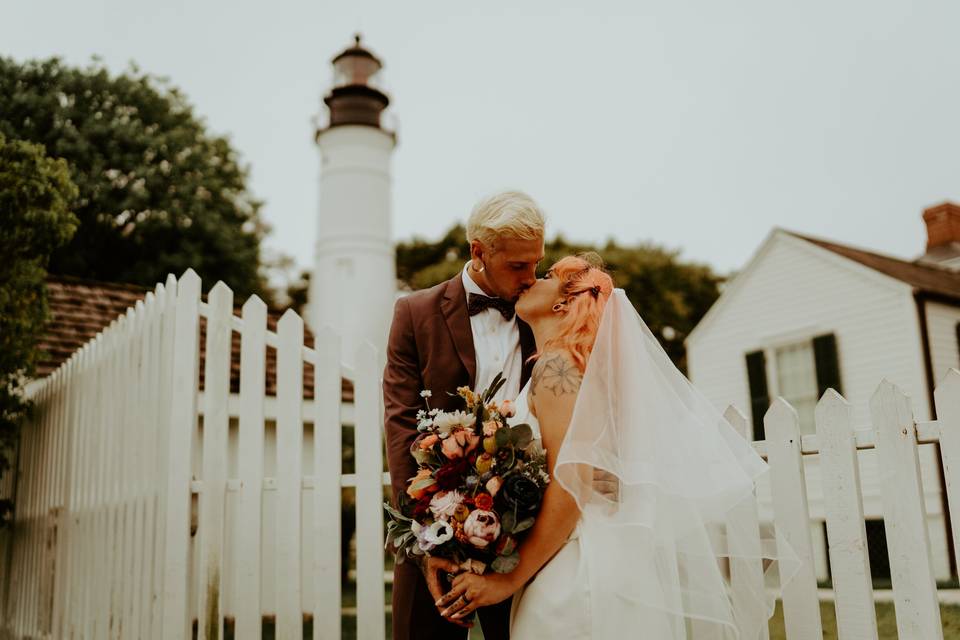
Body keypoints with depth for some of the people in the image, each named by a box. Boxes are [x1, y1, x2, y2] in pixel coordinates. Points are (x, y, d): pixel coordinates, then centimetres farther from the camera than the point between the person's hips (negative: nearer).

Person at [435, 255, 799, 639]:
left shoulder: (556, 364, -12)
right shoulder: (560, 364, 15)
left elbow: (570, 485, -21)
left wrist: (511, 579, -15)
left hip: (583, 568, -8)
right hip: (578, 561, 8)